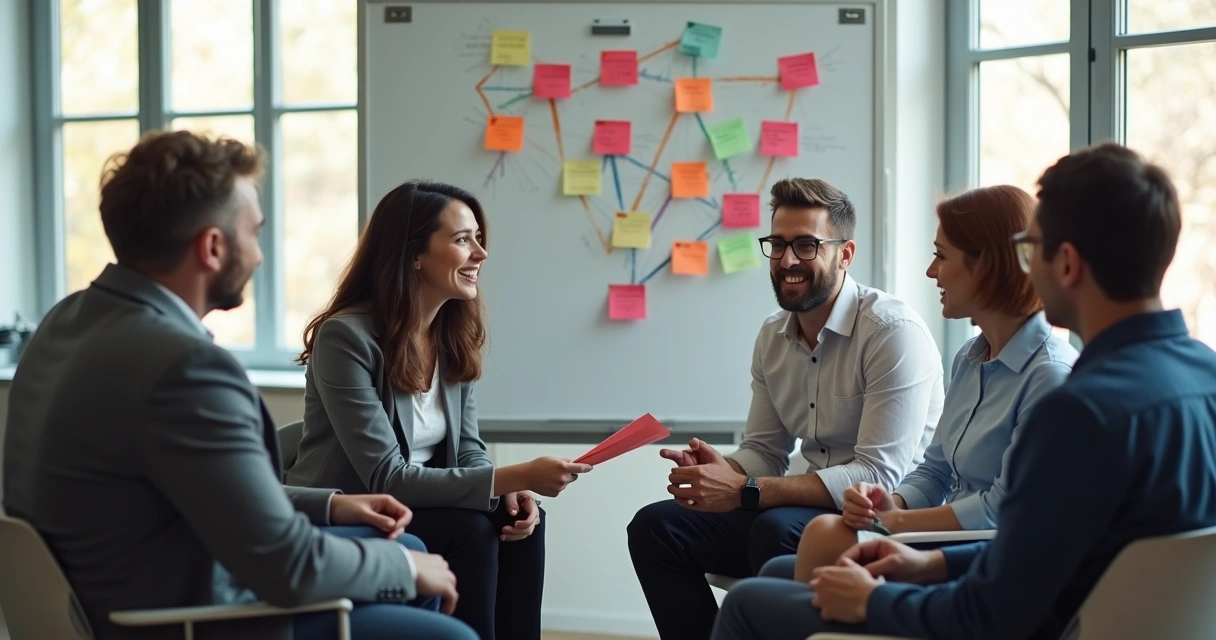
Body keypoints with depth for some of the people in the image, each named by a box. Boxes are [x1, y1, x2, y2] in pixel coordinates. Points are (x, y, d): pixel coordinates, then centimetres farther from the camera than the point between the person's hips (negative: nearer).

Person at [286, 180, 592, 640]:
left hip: (413, 511, 7)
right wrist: (514, 477, -30)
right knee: (468, 530, -27)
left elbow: (467, 450, 4)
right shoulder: (346, 336, -22)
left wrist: (512, 491, -20)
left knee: (520, 522, -17)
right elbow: (386, 478, -26)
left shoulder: (456, 335, 2)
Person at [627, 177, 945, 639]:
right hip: (807, 512, 7)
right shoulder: (772, 336, 7)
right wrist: (721, 470, -13)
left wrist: (746, 492, -27)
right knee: (655, 527, -4)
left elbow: (878, 476, -23)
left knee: (776, 529, -34)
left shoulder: (894, 333, -17)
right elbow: (763, 453, 12)